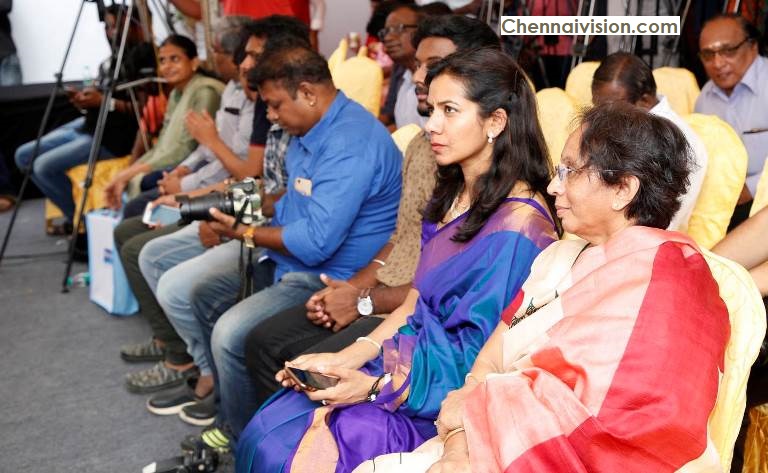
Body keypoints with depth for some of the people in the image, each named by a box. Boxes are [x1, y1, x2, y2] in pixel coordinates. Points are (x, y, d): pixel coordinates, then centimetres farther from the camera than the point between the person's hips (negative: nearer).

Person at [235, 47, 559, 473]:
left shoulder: (518, 228, -20)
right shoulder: (453, 195, 7)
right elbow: (415, 303, 9)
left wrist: (376, 388, -18)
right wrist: (347, 358, -2)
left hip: (448, 402, -7)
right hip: (411, 357, 7)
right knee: (263, 437, -6)